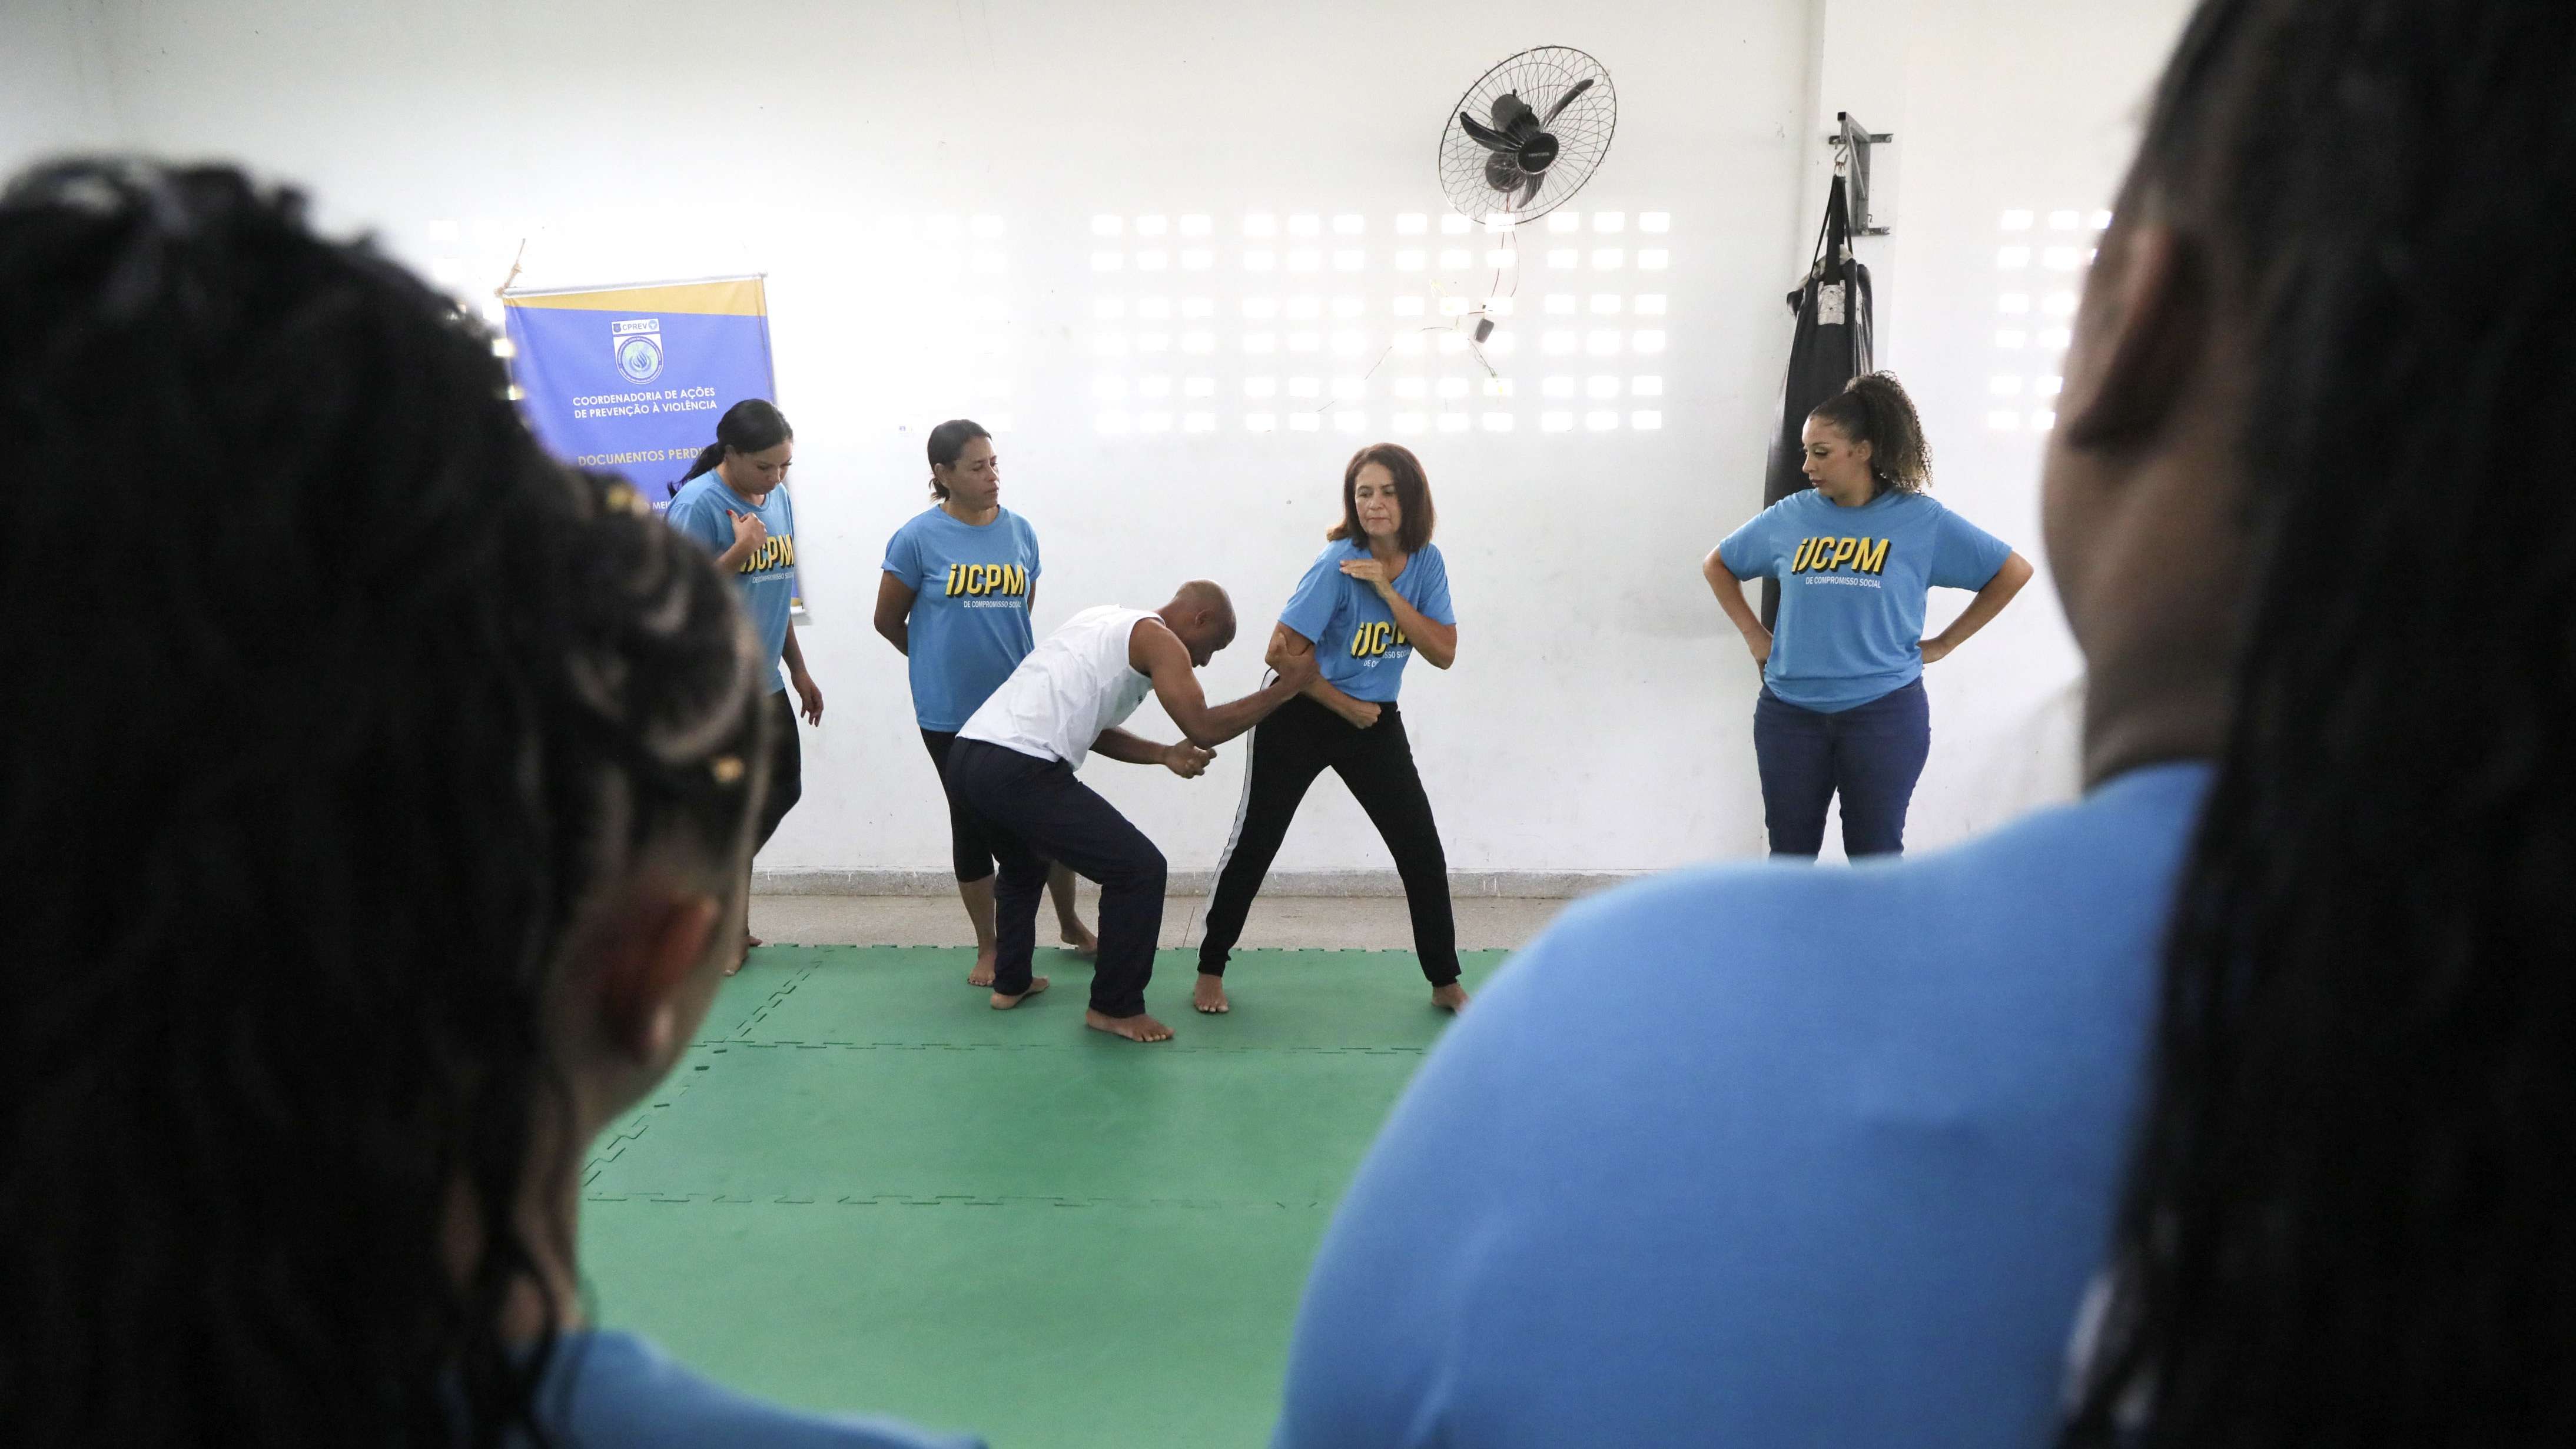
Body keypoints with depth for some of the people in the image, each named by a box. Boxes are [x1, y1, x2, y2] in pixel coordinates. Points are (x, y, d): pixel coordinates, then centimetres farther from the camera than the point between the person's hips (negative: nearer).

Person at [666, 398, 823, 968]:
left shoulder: (778, 498, 8)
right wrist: (740, 551, -26)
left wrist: (799, 669, 20)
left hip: (764, 681, 8)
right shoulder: (698, 504, -16)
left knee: (782, 789, 16)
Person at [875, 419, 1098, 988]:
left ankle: (1071, 925, 31)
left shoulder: (1020, 531, 3)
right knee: (973, 825, 8)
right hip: (951, 714, -3)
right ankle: (987, 948, 23)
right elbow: (888, 621, 1)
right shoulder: (918, 538, -9)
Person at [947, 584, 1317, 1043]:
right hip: (1019, 769, -9)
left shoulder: (1107, 623, 27)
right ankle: (1115, 1008, 9)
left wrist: (1164, 754, 21)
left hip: (967, 755, 9)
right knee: (1140, 869, 0)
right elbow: (1203, 728, -8)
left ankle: (1010, 982, 42)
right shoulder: (1157, 639, 1)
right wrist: (1286, 686, 1)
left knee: (1024, 865, 36)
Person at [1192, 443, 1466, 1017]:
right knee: (1253, 845, 2)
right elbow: (1285, 650, -21)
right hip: (1299, 717, -5)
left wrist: (1388, 593, -24)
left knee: (1423, 851, 3)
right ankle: (1210, 972, 18)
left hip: (1376, 721, 5)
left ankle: (1446, 983, 16)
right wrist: (1348, 707, -11)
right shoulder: (1338, 562, -22)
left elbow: (1444, 653, -13)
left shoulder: (1425, 562, -6)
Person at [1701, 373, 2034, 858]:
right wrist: (1753, 635, 8)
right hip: (1790, 712, 2)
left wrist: (1943, 643, 2)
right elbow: (1718, 565, 18)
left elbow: (2014, 572, 4)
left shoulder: (1922, 520, -3)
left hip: (1884, 712, -2)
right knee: (1790, 853, 9)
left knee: (1875, 854, 6)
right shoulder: (1788, 517, 3)